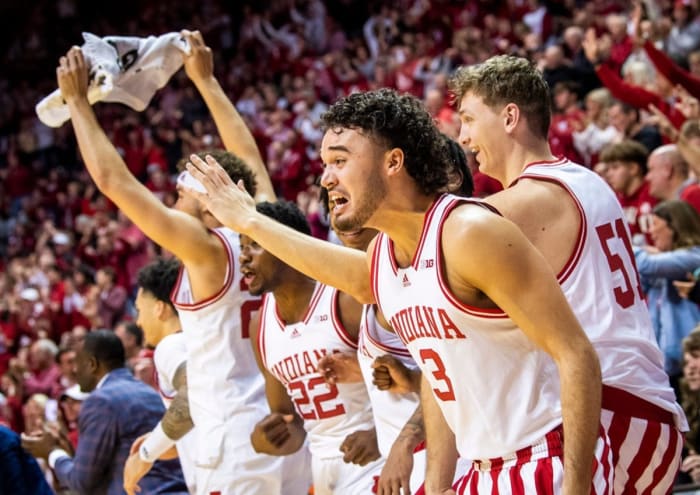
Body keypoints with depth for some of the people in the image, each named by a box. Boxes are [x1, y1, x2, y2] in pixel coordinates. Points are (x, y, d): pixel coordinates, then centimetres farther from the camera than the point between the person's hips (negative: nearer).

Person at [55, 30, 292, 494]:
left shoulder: (206, 247, -9)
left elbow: (114, 180, -8)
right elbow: (248, 156, 25)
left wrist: (78, 100, 1)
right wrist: (205, 80, 32)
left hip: (234, 438, -7)